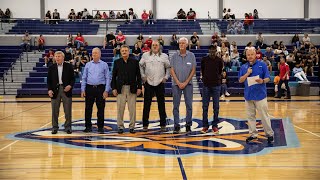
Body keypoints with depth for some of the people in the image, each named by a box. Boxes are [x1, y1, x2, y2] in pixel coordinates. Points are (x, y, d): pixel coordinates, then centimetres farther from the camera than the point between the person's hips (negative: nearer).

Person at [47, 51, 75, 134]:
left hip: (66, 90, -1)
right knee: (55, 111, 5)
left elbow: (72, 78, 3)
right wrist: (49, 90, -6)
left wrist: (70, 85, -14)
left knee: (68, 110, 2)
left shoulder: (69, 66, 3)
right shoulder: (51, 68, 7)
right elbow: (49, 80, 7)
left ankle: (68, 127, 12)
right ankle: (55, 127, 15)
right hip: (55, 90, 1)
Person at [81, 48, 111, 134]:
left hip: (100, 88, -2)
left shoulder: (104, 65, 2)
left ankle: (100, 127, 12)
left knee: (101, 109, 2)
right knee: (88, 108, 5)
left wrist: (106, 91, -8)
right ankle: (88, 126, 14)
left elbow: (107, 78, -1)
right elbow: (84, 78, 9)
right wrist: (83, 90, 1)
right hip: (89, 88, 2)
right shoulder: (88, 65, 8)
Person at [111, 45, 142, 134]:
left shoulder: (135, 62, 4)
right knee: (120, 109, 2)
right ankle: (120, 127, 11)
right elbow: (114, 76, 6)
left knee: (132, 109, 2)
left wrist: (139, 87, -3)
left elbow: (138, 75, 4)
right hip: (120, 88, 1)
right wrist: (114, 88, -1)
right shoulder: (117, 62, 6)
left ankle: (132, 127, 11)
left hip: (132, 88, 0)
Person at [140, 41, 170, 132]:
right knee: (146, 104, 1)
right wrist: (143, 76, 5)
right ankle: (145, 125, 9)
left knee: (161, 104, 4)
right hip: (148, 83, 0)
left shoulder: (164, 56, 6)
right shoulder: (145, 55, 6)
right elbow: (140, 66, 12)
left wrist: (166, 77, 2)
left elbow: (168, 67, 11)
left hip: (160, 83, 0)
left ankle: (163, 125, 12)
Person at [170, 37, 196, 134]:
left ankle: (188, 125, 10)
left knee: (189, 105, 1)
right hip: (176, 83, 0)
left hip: (188, 83, 0)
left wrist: (185, 82, -7)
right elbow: (172, 70, 1)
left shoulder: (191, 55, 1)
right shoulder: (174, 56, 2)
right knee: (176, 105, 2)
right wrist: (178, 82, -8)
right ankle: (176, 126, 8)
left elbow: (193, 70, 0)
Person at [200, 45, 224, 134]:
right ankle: (205, 125, 11)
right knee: (205, 106, 3)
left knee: (216, 107, 4)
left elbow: (220, 71, 10)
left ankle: (215, 125, 12)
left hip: (216, 85, 0)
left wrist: (217, 78, 10)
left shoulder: (219, 60, -1)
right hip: (206, 85, 1)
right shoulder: (204, 59, 0)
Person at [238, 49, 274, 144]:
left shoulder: (262, 65, -1)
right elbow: (240, 80, 5)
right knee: (250, 116, 9)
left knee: (264, 115, -1)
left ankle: (269, 134, 9)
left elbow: (268, 78, -3)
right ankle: (253, 134, 19)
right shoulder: (243, 67, 9)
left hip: (260, 94, -4)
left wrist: (262, 81, -24)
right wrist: (247, 74, -11)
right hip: (248, 95, 4)